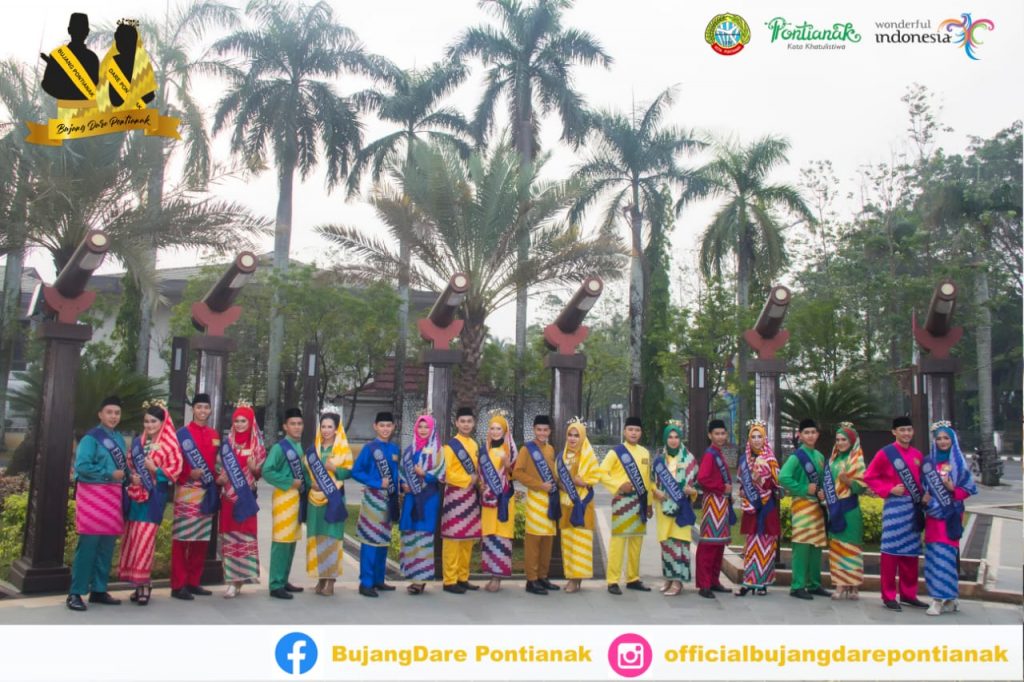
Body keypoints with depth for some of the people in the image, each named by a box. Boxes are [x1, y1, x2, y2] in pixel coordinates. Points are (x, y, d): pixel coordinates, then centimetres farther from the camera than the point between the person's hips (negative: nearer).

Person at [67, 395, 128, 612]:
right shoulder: (91, 437, -7)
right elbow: (82, 466, -17)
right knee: (88, 544, -7)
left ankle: (99, 590, 19)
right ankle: (75, 593, 0)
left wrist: (126, 477, -3)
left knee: (107, 545, 10)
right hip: (93, 494, -7)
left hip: (114, 495, 7)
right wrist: (110, 474, -17)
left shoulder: (119, 438, 13)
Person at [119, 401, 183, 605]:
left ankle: (144, 583, -3)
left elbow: (176, 468, -8)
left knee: (145, 537, -9)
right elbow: (129, 464, 17)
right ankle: (138, 581, 15)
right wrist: (132, 476, -2)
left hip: (155, 494, -6)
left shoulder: (170, 444, -5)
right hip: (136, 493, 6)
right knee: (133, 537, 6)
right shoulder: (137, 441, 13)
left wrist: (155, 470, -18)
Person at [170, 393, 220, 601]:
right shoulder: (183, 433, -3)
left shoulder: (214, 435, 14)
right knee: (182, 538, -4)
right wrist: (189, 474, -21)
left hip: (207, 491, 6)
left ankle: (193, 582, 18)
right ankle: (178, 585, 0)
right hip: (187, 491, -6)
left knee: (202, 539, 9)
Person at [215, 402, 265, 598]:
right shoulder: (227, 443, 7)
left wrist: (254, 469, -16)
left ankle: (238, 579, 3)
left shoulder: (257, 446, 3)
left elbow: (260, 474, 5)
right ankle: (232, 579, 8)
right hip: (229, 496, 2)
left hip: (246, 496, -1)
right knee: (229, 536, 2)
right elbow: (219, 468, 10)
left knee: (245, 535, -3)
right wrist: (219, 478, -10)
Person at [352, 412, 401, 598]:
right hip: (373, 497, -6)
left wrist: (397, 488, 1)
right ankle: (365, 583, -2)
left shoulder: (394, 449, 9)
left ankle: (378, 579, 21)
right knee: (371, 539, -6)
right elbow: (356, 472, -9)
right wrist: (377, 483, -16)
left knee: (384, 540, 12)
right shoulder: (369, 448, -7)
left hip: (389, 498, 6)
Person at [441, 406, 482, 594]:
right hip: (455, 495, -7)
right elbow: (445, 473, -15)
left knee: (468, 538, 9)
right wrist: (467, 480, -14)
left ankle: (463, 578, 17)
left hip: (471, 496, 7)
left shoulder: (475, 445, 15)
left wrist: (477, 479, 3)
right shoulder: (450, 445, -7)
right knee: (453, 538, -6)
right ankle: (450, 581, -2)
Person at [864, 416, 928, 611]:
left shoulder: (917, 455, 10)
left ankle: (908, 594, 21)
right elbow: (869, 477, -3)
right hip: (894, 505, -5)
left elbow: (921, 480, 20)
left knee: (911, 551, 11)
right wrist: (889, 489, -13)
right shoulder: (885, 453, -5)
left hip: (913, 506, 6)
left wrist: (924, 495, 2)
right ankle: (888, 596, 2)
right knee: (891, 550, -3)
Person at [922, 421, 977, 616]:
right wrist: (924, 497, -8)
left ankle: (940, 599, -8)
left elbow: (969, 488, 2)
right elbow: (922, 486, 12)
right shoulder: (929, 462, 11)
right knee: (934, 553, 0)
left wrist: (953, 489, -15)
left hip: (951, 513, -3)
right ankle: (950, 598, 10)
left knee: (944, 553, -9)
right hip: (933, 512, 3)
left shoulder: (959, 462, 3)